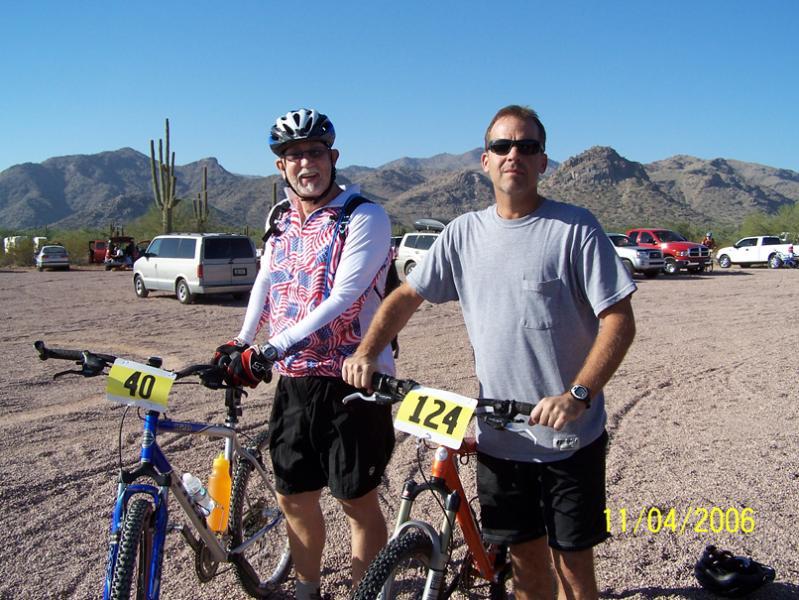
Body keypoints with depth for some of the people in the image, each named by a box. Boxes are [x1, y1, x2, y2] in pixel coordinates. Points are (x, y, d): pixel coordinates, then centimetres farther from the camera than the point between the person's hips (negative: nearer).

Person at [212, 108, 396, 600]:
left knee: (358, 502, 5)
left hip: (352, 381, -6)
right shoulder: (281, 220, 10)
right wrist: (241, 342, 1)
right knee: (294, 498, 16)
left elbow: (342, 299, -22)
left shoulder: (365, 217, -12)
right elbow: (265, 282, 17)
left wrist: (271, 349, -28)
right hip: (294, 380, 7)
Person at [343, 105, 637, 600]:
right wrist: (367, 352, -5)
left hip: (570, 436, -3)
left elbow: (619, 320, -12)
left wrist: (577, 394, -25)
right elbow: (408, 295, 10)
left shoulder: (575, 227, -9)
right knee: (527, 559, 17)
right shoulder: (464, 233, 4)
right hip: (499, 436, 4)